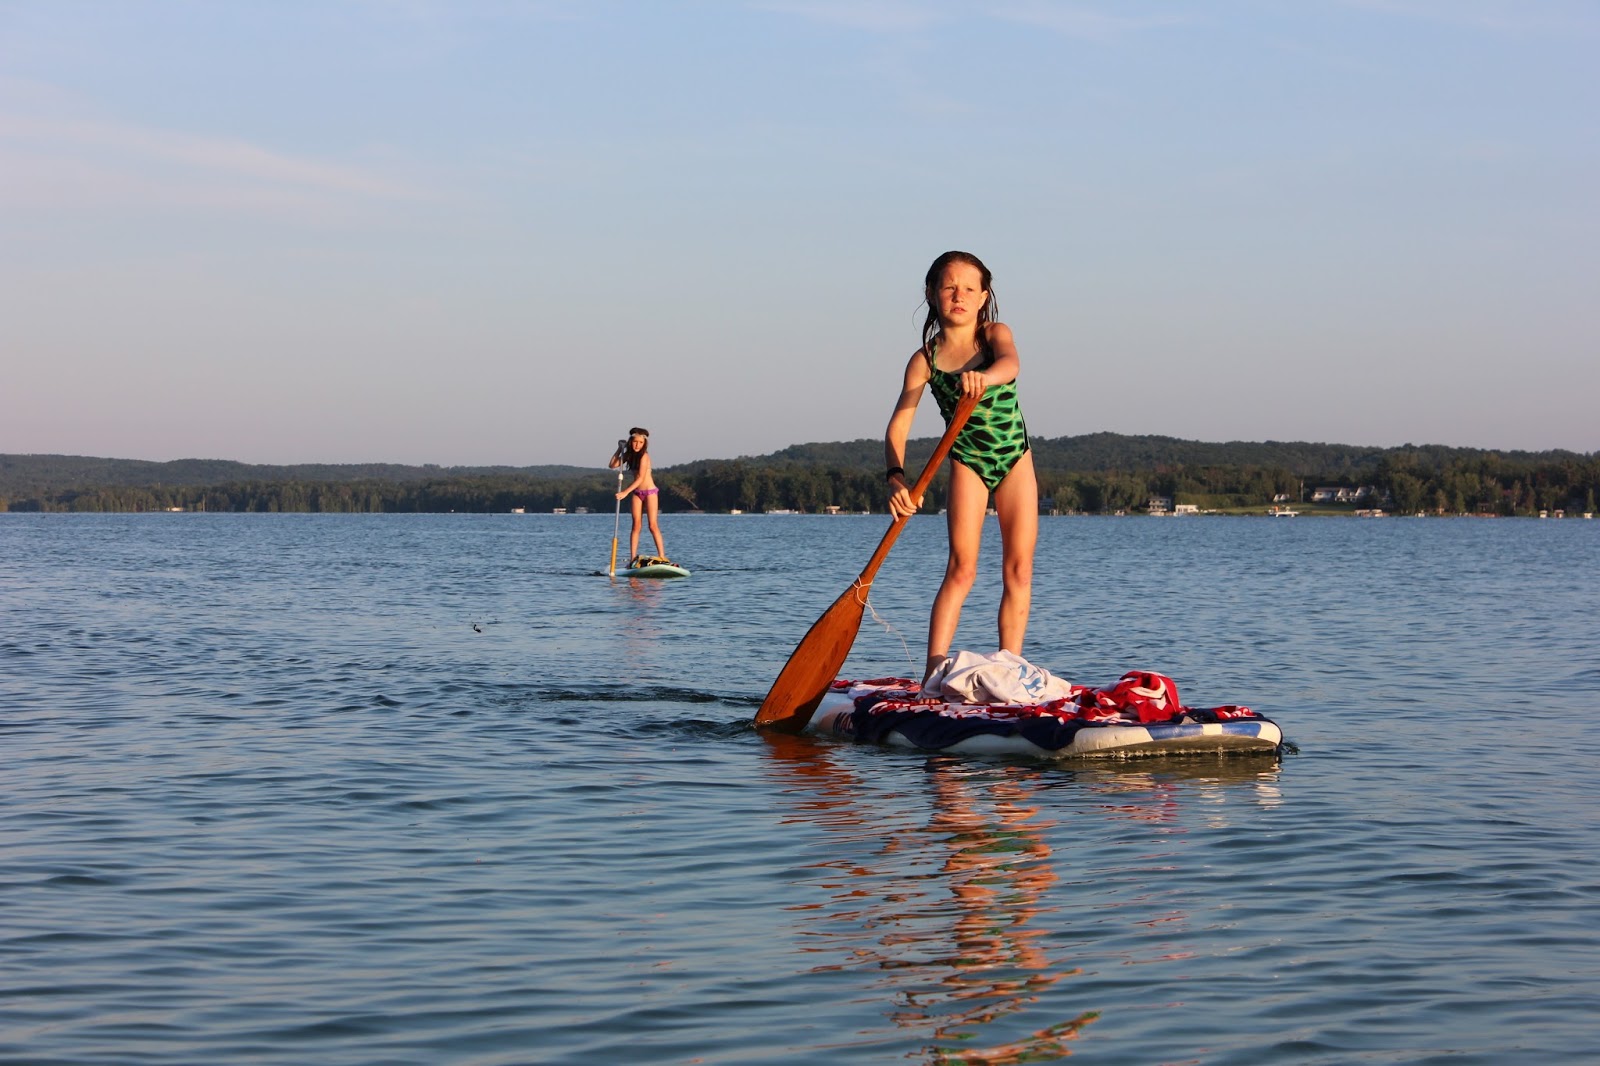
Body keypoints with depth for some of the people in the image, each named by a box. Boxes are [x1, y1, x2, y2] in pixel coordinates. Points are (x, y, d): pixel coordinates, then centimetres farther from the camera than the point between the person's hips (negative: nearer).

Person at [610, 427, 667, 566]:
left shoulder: (644, 456, -16)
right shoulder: (629, 455, 5)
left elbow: (640, 478, -23)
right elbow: (612, 465, 5)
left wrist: (625, 492, -28)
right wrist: (619, 449, -2)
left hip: (650, 491, -6)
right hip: (637, 492, 6)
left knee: (653, 526, -10)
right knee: (636, 525, 0)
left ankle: (662, 558, -9)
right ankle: (632, 558, -2)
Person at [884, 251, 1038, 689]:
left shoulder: (995, 333, -7)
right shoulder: (926, 359, -10)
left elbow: (1010, 362, -32)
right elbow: (898, 425, -17)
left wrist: (982, 376, -56)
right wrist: (897, 476, -36)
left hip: (1016, 459, 2)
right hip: (967, 463, -2)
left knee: (1019, 570, -1)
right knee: (961, 569, -13)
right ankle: (933, 673, -17)